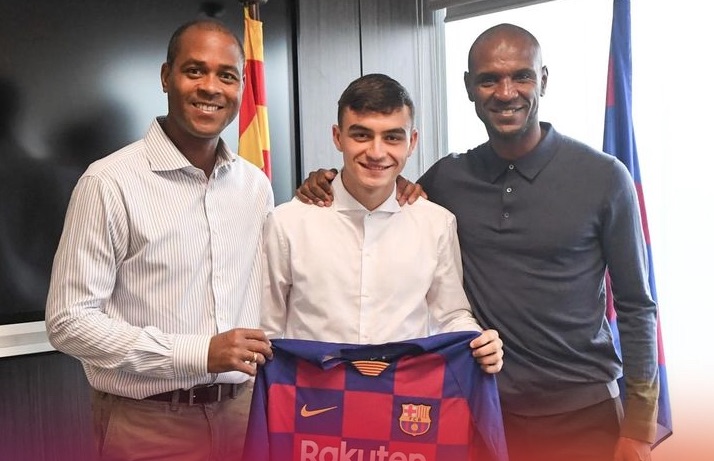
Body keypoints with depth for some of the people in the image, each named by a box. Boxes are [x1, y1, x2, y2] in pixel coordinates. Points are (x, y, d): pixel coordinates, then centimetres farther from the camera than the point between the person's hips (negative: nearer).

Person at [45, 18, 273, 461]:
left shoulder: (256, 184, 4)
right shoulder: (111, 183, -14)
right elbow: (70, 321, -15)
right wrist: (198, 353, -20)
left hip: (240, 412, 5)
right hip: (148, 423, -5)